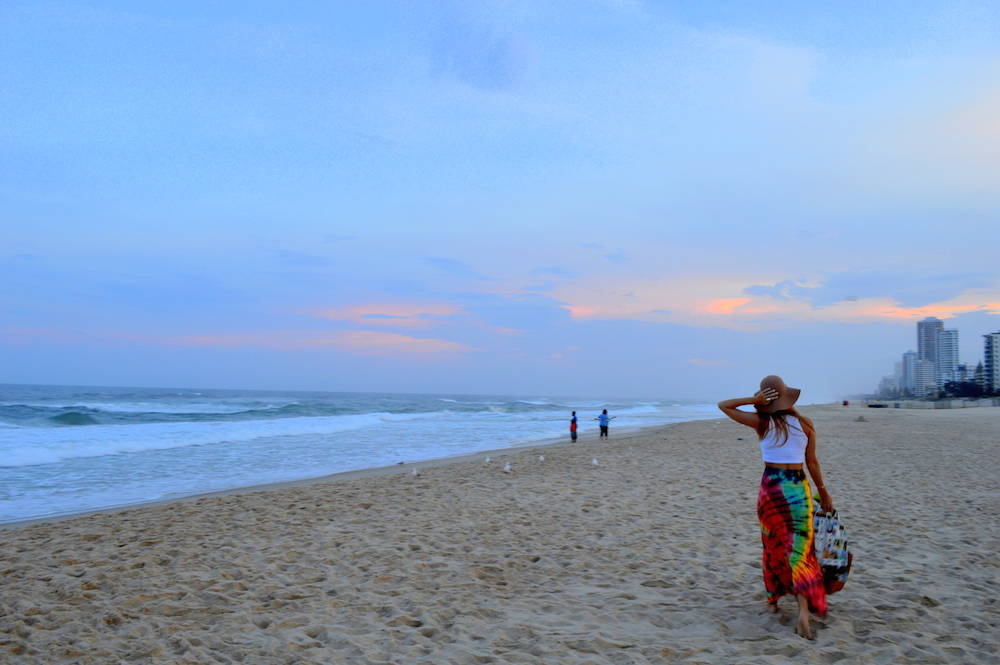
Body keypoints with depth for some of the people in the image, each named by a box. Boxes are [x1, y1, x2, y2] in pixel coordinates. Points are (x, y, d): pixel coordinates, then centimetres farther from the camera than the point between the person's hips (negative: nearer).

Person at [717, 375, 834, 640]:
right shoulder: (805, 424, -3)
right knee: (799, 549, 0)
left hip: (771, 487, 0)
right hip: (798, 488, 0)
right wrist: (823, 491, 14)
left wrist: (753, 400, -11)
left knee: (773, 545, 19)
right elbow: (812, 462, 2)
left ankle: (773, 599, 32)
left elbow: (723, 405, 0)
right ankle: (804, 608, -16)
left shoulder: (762, 422, -6)